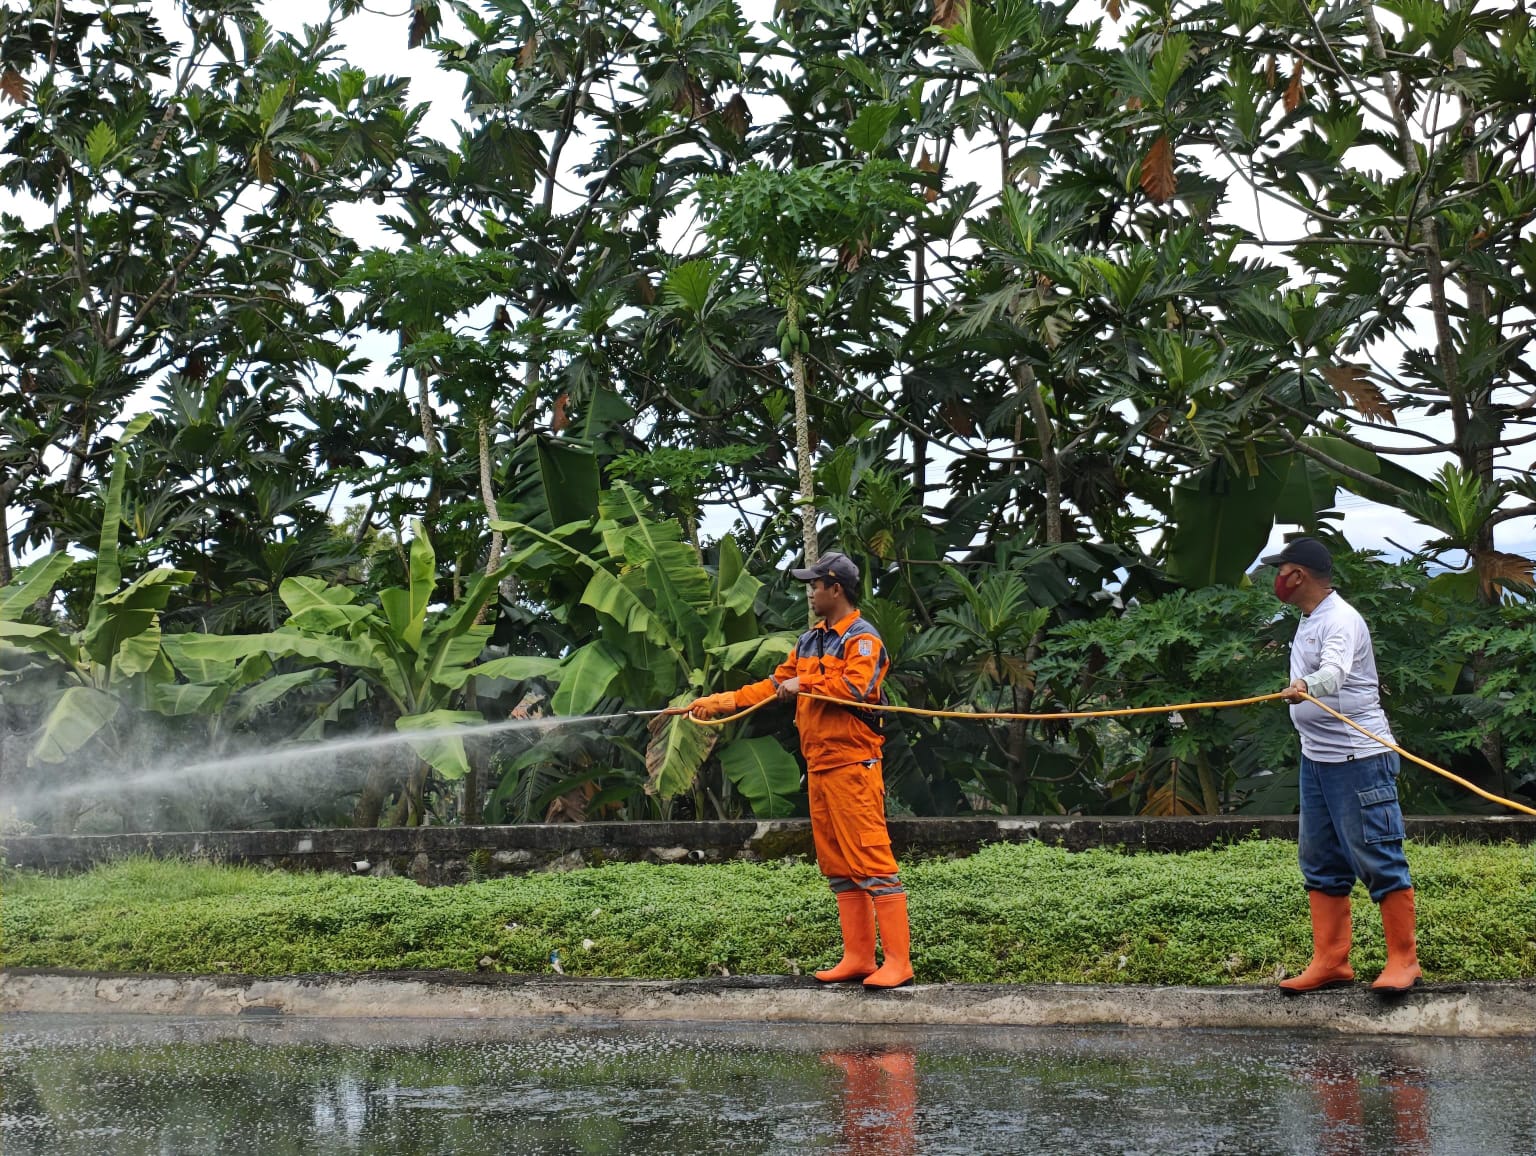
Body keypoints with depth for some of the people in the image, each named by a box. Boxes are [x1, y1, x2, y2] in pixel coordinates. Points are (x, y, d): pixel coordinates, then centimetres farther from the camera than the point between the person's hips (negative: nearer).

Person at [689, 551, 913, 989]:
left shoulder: (862, 639, -8)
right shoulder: (810, 641, 19)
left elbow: (855, 687, -24)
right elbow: (774, 686, 23)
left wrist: (805, 684, -13)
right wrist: (718, 702, 19)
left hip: (852, 764, -9)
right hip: (819, 767, 9)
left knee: (872, 858, -11)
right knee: (837, 864, 9)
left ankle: (898, 962, -11)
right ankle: (859, 958, 14)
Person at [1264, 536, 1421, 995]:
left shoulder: (1341, 620, -18)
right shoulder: (1309, 620, 13)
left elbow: (1334, 671, -36)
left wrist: (1306, 687, -51)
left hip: (1358, 759, -10)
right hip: (1315, 757, 10)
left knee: (1379, 861, -5)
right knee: (1322, 865, 12)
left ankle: (1403, 961, 2)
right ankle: (1330, 962, 17)